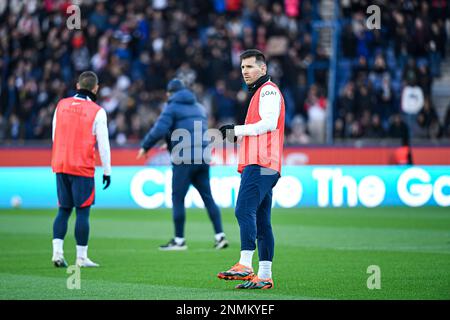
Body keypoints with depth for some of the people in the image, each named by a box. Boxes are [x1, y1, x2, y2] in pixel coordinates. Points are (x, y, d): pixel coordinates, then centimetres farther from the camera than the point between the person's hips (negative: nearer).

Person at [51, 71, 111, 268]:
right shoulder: (97, 112, -8)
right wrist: (107, 171, 2)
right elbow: (103, 144, -6)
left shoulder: (62, 105, 6)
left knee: (64, 210, 11)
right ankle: (81, 258, 3)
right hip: (83, 168, -4)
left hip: (60, 165, 4)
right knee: (82, 212, 1)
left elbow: (55, 137, 12)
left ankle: (57, 252, 0)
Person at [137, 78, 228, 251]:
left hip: (184, 160, -6)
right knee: (207, 197, 8)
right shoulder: (199, 107, 21)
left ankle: (179, 240, 1)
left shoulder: (172, 106, 0)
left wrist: (145, 146, 0)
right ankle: (220, 236, 2)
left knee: (177, 198, 0)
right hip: (203, 157, 6)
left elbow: (159, 129, -13)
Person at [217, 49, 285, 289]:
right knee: (261, 221, 7)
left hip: (260, 166, -11)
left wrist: (238, 130, -13)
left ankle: (245, 265, -30)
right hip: (261, 167, 11)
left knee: (245, 210, -21)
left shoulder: (269, 90, -3)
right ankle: (264, 276, 7)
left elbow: (269, 123, -17)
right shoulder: (259, 93, 28)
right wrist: (236, 135, 17)